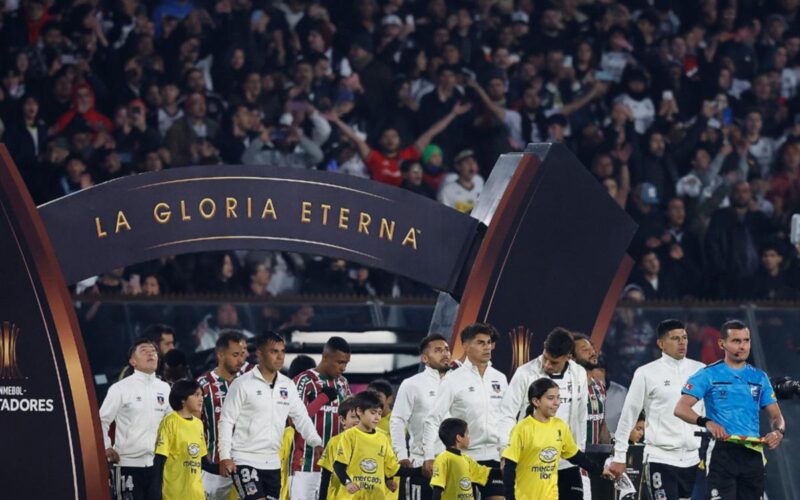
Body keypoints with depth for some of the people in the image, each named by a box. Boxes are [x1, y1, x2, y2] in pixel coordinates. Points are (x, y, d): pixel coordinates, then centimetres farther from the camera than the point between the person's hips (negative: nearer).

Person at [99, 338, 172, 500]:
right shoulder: (121, 389, -6)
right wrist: (106, 448, -8)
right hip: (128, 464, -5)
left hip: (157, 463, 5)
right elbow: (102, 420, -1)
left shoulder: (164, 389, 8)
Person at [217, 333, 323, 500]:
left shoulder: (288, 386, 8)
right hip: (245, 460, -6)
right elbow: (226, 421, -7)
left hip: (272, 462, 6)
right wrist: (225, 457, -15)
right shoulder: (242, 384, -8)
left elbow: (301, 418, 12)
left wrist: (317, 444, -4)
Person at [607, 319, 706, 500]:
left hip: (694, 458, 4)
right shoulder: (646, 374, -2)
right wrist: (619, 456, 1)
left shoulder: (700, 370, 8)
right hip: (661, 457, -4)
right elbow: (628, 415, 2)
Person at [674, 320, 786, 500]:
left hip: (753, 452, 5)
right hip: (722, 450, -5)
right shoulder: (709, 375, 1)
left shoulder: (759, 377, 16)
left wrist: (778, 432, -9)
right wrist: (707, 422, -27)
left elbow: (775, 415, 16)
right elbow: (681, 408, -8)